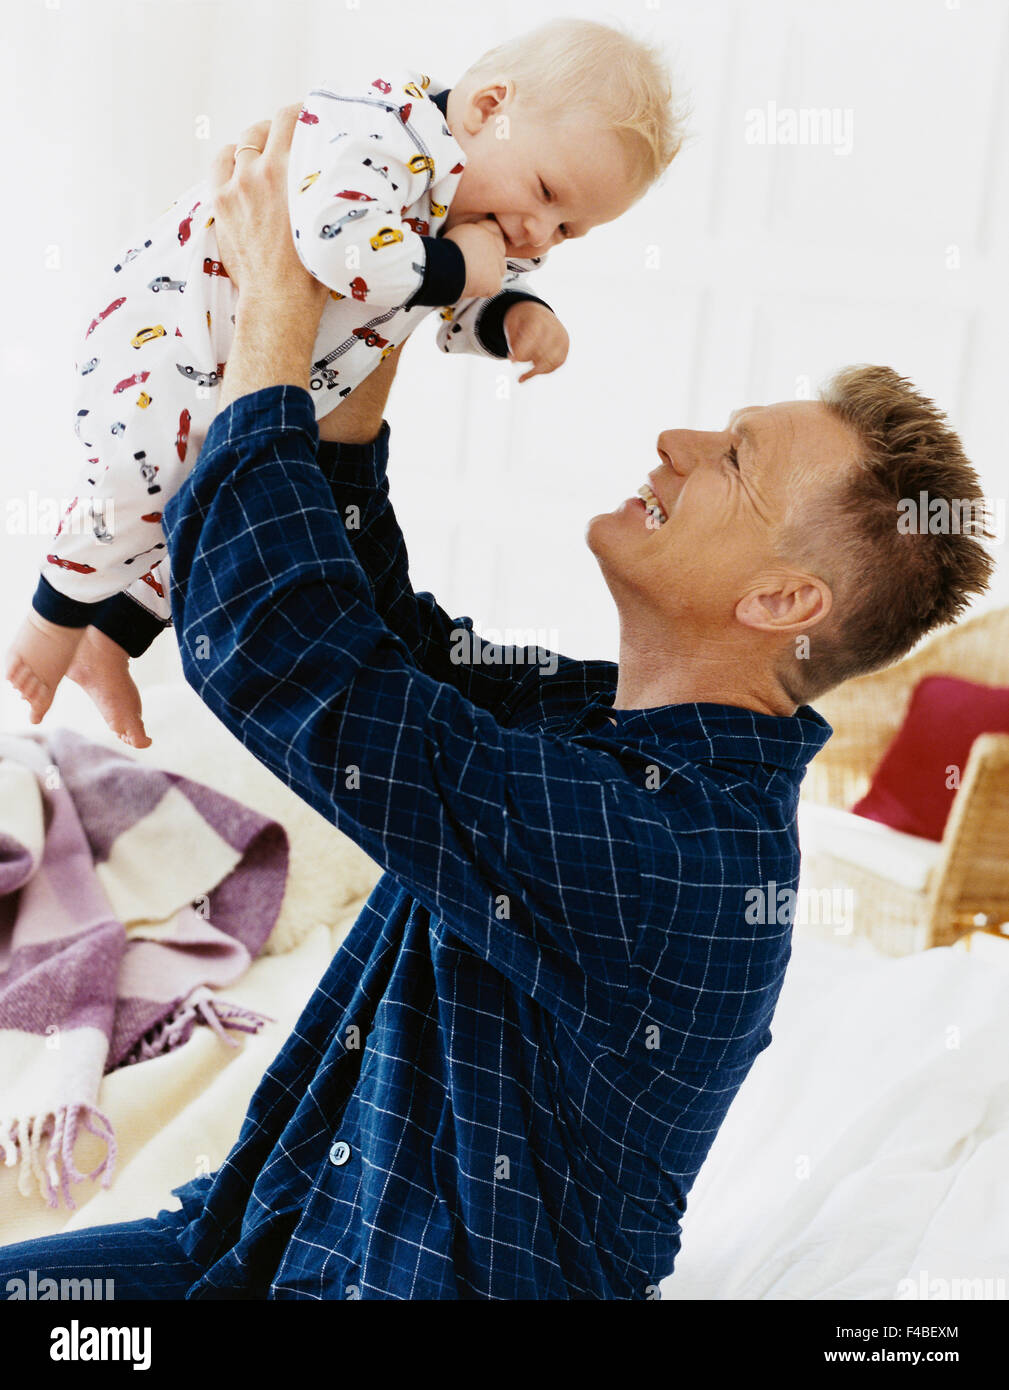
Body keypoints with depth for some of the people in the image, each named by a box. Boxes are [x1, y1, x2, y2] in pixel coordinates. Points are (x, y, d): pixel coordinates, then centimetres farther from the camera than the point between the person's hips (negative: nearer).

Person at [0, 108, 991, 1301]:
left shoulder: (663, 848, -30)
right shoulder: (610, 719, -2)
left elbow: (276, 644, -31)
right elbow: (375, 638, 8)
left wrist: (275, 303, -20)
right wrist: (365, 348, 0)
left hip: (437, 1276, -7)